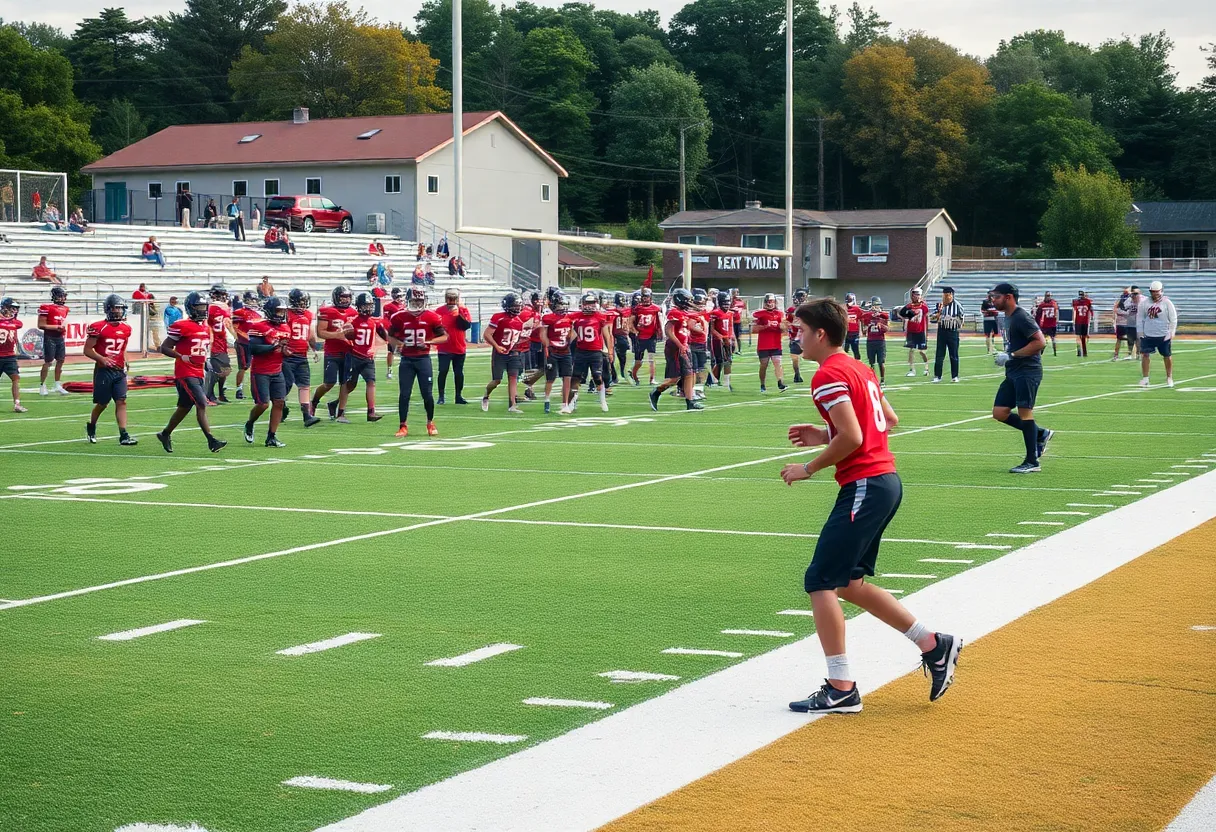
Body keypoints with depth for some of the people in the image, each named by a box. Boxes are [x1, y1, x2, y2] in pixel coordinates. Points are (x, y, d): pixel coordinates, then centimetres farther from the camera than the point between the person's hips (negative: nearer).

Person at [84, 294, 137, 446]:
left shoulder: (126, 328, 9)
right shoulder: (98, 327, -9)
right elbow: (87, 350, -7)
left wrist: (125, 361, 7)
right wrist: (102, 359, -22)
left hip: (119, 371, 4)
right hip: (103, 371, -4)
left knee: (121, 402, -6)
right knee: (102, 403, 7)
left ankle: (123, 435, -11)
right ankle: (91, 427, 33)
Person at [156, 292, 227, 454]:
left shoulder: (206, 327, 12)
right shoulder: (181, 326, -12)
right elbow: (164, 348, -11)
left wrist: (206, 360, 12)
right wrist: (183, 357, -22)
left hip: (198, 374, 8)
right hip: (185, 374, -8)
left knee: (184, 407, 16)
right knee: (201, 404, -16)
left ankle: (165, 434, 34)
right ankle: (211, 441, -17)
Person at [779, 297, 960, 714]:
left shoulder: (828, 376, -13)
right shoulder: (859, 368, 17)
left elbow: (852, 437, -21)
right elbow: (889, 420, 22)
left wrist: (809, 468, -9)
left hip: (864, 487, -10)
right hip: (886, 481, 10)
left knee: (820, 582, -6)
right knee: (847, 583, 18)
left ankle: (841, 689, -5)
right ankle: (933, 644, 19)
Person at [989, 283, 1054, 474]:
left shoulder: (1021, 317, -14)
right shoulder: (1008, 317, 16)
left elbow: (1040, 342, -22)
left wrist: (1011, 356, -21)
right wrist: (1006, 356, 12)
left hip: (1027, 371, -10)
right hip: (1013, 373, 10)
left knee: (1024, 412, -9)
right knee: (999, 413, 5)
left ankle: (1032, 462, -3)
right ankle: (1041, 434, 18)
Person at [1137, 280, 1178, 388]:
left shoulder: (1167, 303, -5)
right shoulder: (1145, 303, 1)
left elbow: (1173, 319, -2)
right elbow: (1140, 318, 9)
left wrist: (1171, 333, -7)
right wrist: (1140, 332, 4)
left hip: (1164, 335, -1)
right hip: (1148, 335, 1)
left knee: (1167, 356, 9)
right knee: (1145, 355, -5)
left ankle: (1169, 378, 24)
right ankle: (1145, 378, 4)